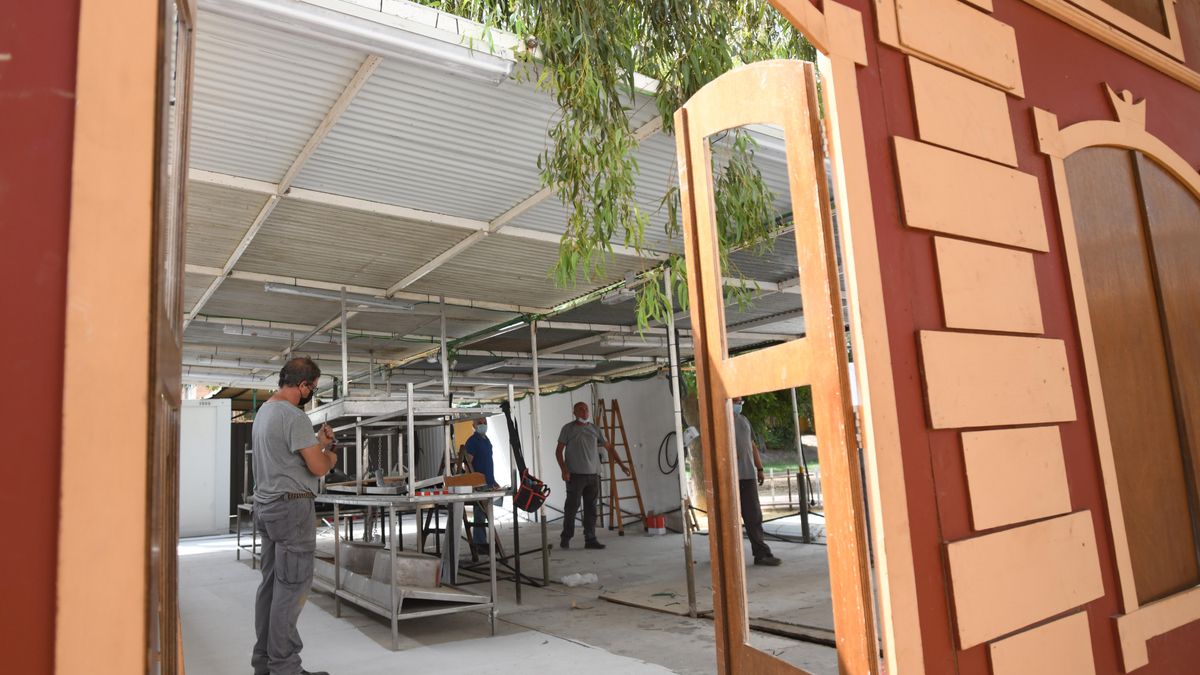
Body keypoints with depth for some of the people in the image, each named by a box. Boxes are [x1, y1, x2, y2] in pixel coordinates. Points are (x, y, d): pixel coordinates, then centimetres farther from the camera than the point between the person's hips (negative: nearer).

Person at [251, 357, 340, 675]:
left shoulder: (264, 411, 14)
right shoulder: (294, 416, -19)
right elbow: (318, 467, -18)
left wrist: (318, 442, 22)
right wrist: (332, 454, 2)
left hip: (265, 505, 11)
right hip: (291, 506, -10)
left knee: (271, 582, 15)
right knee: (292, 587, -4)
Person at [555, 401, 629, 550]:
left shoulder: (595, 429, 12)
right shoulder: (568, 429, 1)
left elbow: (609, 447, 16)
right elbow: (559, 451, 1)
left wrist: (621, 464, 10)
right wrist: (564, 469, -12)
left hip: (593, 474, 4)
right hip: (575, 475, -4)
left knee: (591, 508, 6)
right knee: (572, 506, -2)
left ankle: (590, 539, 11)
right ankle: (565, 538, 12)